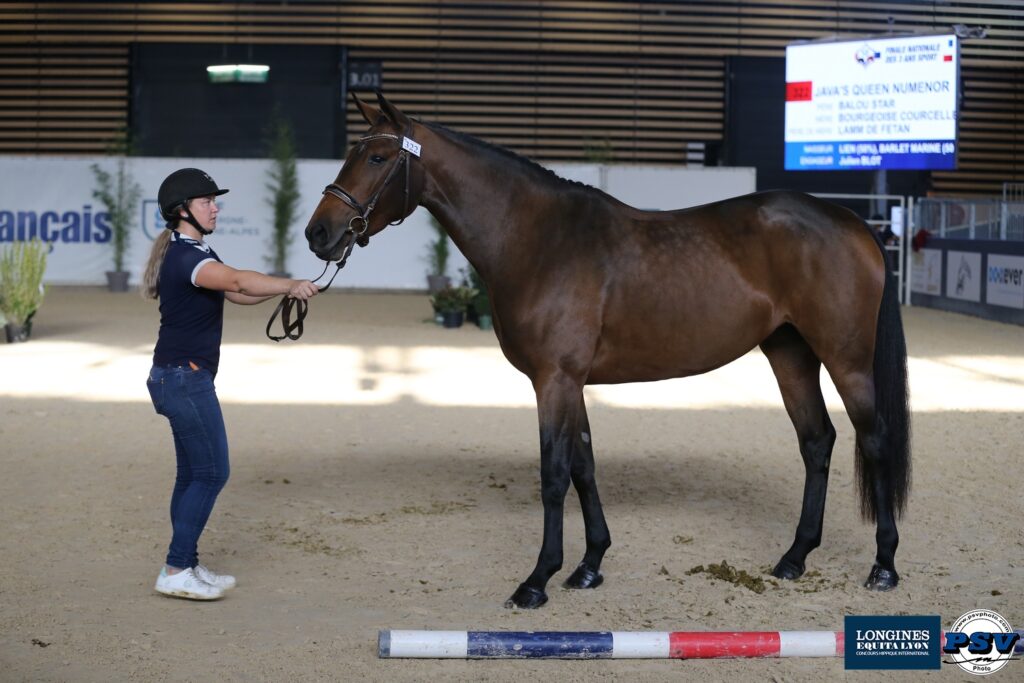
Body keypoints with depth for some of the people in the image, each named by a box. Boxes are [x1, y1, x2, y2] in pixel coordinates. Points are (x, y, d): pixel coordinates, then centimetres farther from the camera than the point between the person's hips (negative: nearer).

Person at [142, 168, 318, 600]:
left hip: (182, 378, 10)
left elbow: (238, 294, 14)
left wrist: (283, 288, -1)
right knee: (212, 473, -7)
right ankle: (175, 572, -3)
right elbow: (237, 280, -35)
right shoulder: (184, 256, -18)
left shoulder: (196, 253, 15)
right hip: (184, 377, -10)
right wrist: (290, 285, -42)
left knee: (193, 474, 13)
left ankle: (187, 567, 19)